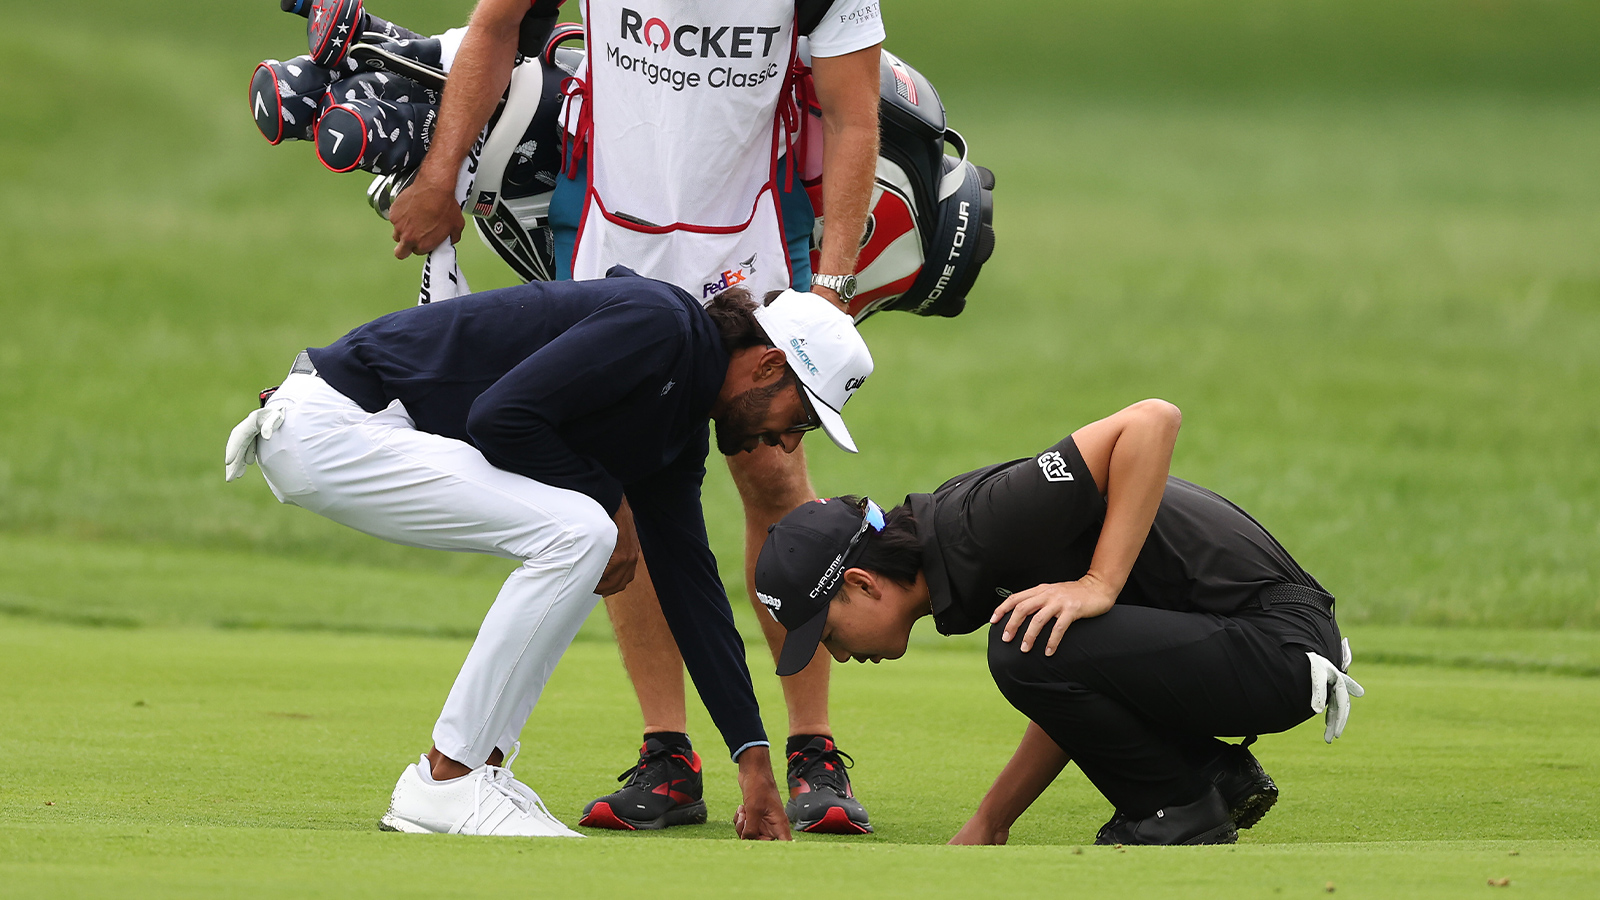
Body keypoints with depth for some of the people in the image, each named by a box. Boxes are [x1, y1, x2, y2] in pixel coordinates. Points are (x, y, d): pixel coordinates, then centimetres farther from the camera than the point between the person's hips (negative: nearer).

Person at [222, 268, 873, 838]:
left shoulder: (682, 431, 15)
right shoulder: (657, 324, -14)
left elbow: (691, 584, 18)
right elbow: (502, 416, -23)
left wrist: (754, 760, 15)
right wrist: (611, 500, -9)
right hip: (326, 427, -10)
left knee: (574, 545, 11)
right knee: (575, 535, -17)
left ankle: (477, 767, 8)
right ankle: (444, 782, -11)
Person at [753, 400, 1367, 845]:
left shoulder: (983, 522, -22)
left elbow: (1153, 419, -29)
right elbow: (1073, 701, 17)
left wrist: (1099, 585, -29)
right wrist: (986, 827, 15)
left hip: (1281, 644, -10)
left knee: (1027, 647, -24)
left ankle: (1183, 810, -6)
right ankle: (1218, 775, 18)